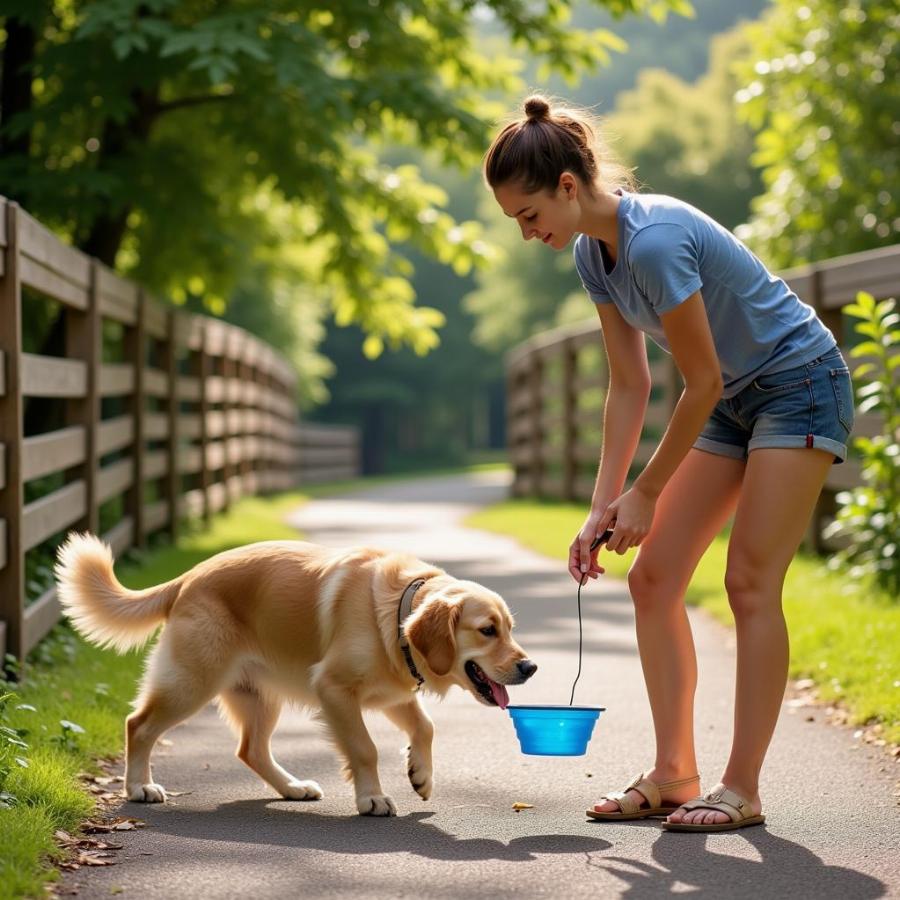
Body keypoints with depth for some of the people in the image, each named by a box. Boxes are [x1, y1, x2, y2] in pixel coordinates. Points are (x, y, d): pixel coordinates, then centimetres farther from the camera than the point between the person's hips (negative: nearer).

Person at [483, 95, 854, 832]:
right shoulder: (593, 254, -2)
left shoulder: (654, 240, -29)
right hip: (734, 404, 9)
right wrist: (603, 507, -3)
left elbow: (702, 381, -23)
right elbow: (630, 386, 1)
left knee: (751, 580, -13)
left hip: (800, 386, -9)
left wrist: (645, 493, -14)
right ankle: (674, 773, 6)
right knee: (654, 577, 1)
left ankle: (742, 788, -7)